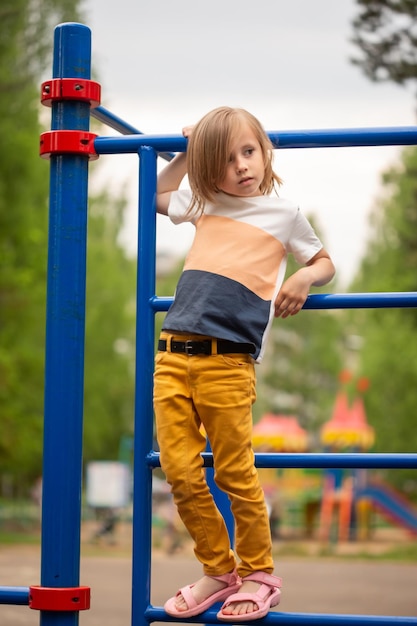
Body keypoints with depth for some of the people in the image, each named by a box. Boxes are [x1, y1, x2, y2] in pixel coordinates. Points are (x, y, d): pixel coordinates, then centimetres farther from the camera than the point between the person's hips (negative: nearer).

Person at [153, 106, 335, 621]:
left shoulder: (283, 213, 10)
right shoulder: (203, 205, 18)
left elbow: (324, 261, 21)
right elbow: (156, 195, 39)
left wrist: (304, 278, 0)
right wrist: (184, 153, 28)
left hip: (228, 362, -4)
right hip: (173, 356, 4)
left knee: (235, 474, 0)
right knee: (180, 474, 1)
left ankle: (258, 575, 16)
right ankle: (217, 572, 16)